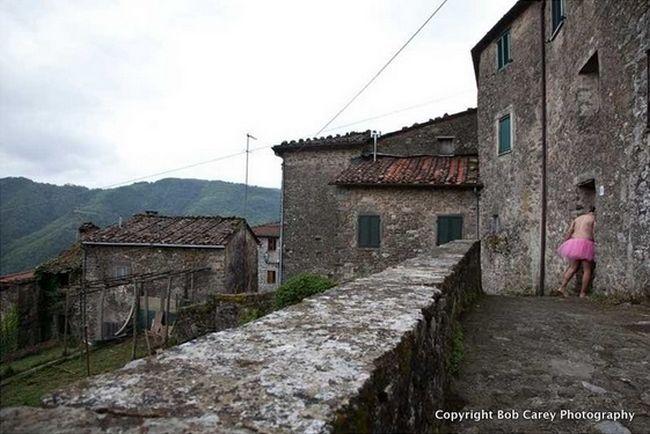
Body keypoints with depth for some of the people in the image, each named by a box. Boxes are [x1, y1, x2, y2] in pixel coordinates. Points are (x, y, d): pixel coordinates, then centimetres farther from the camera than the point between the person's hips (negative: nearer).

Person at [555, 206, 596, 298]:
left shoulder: (577, 219, 20)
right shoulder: (594, 219, 5)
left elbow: (568, 232, 12)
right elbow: (594, 234, -7)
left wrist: (565, 244, 12)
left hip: (573, 242, 5)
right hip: (585, 244, -5)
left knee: (572, 267, 10)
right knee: (587, 270, 4)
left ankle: (562, 287, -3)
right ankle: (583, 293, 4)